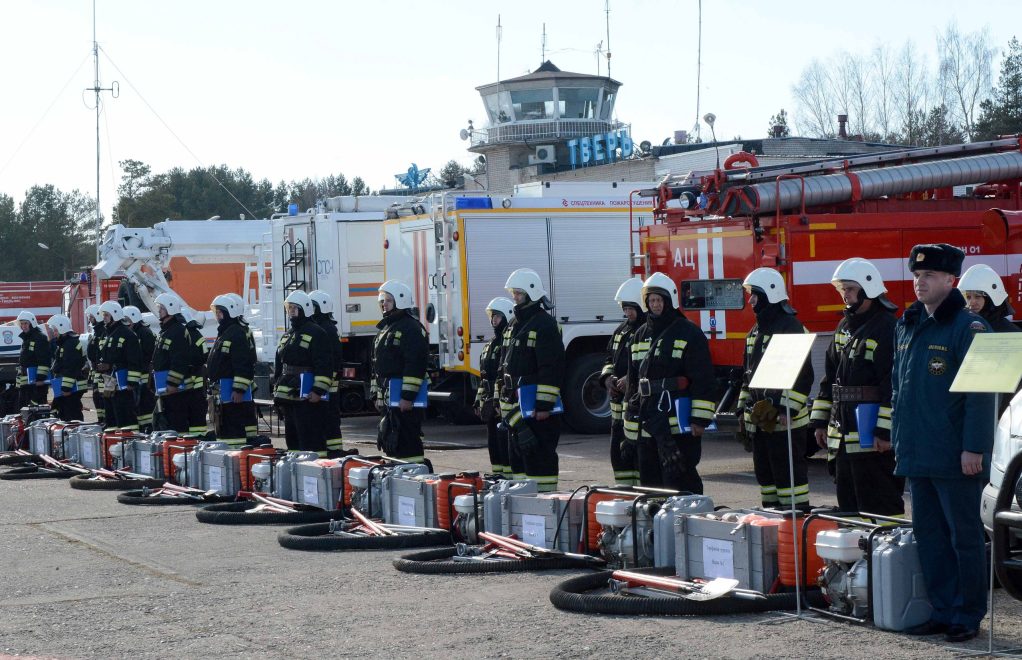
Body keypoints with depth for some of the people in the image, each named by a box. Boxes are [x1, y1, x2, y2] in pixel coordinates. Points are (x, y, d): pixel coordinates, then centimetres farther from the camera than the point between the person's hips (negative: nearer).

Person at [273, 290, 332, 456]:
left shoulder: (316, 333, -8)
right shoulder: (288, 335, 20)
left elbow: (324, 365, -15)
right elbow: (279, 365, 25)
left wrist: (318, 390, -21)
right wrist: (277, 389, 19)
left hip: (308, 397, -9)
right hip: (288, 396, 9)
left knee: (309, 436, -12)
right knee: (292, 436, 14)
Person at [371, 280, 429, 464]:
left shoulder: (411, 328, -12)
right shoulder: (385, 329, 21)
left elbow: (416, 364, -20)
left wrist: (408, 396, -24)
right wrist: (377, 395, 22)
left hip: (404, 401, -10)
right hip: (388, 399, 10)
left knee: (407, 442, -12)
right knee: (388, 442, 14)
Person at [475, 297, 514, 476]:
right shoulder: (491, 345, 20)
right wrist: (479, 400, 21)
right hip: (490, 403, 9)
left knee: (505, 439, -9)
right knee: (493, 440, 13)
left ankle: (509, 475, -6)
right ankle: (497, 474, 20)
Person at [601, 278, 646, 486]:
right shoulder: (622, 330, 19)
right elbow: (610, 358, 26)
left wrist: (632, 379, -24)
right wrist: (608, 377, 6)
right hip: (620, 403, 9)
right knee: (619, 451, 11)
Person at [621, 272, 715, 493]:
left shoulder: (689, 333, -4)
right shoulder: (640, 335, 16)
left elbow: (703, 379, -9)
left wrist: (700, 419, -15)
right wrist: (631, 421, 18)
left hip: (677, 423, -7)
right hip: (645, 423, 7)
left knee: (680, 481, -9)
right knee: (650, 482, 11)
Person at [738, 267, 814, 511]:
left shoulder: (790, 328, -11)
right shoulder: (755, 332, 18)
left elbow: (803, 374, -18)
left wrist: (787, 410, -23)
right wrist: (743, 410, 19)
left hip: (784, 420, -9)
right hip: (759, 418, 9)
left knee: (789, 472, -8)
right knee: (765, 472, 13)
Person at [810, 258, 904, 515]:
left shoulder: (887, 328, -12)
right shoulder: (845, 327, 16)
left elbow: (894, 385, -18)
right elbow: (830, 377, 20)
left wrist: (884, 431, -22)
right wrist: (820, 422, 16)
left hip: (872, 437, -9)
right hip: (842, 436, 9)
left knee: (880, 508, -7)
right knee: (848, 506, 15)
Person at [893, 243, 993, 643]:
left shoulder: (968, 328, -10)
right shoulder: (906, 328, 13)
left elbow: (980, 395, -15)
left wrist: (974, 448, -19)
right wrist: (899, 440, 17)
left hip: (954, 457, -8)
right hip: (918, 456, 8)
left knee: (964, 535, 1)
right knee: (928, 534, 11)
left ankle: (968, 616, 9)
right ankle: (943, 610, 20)